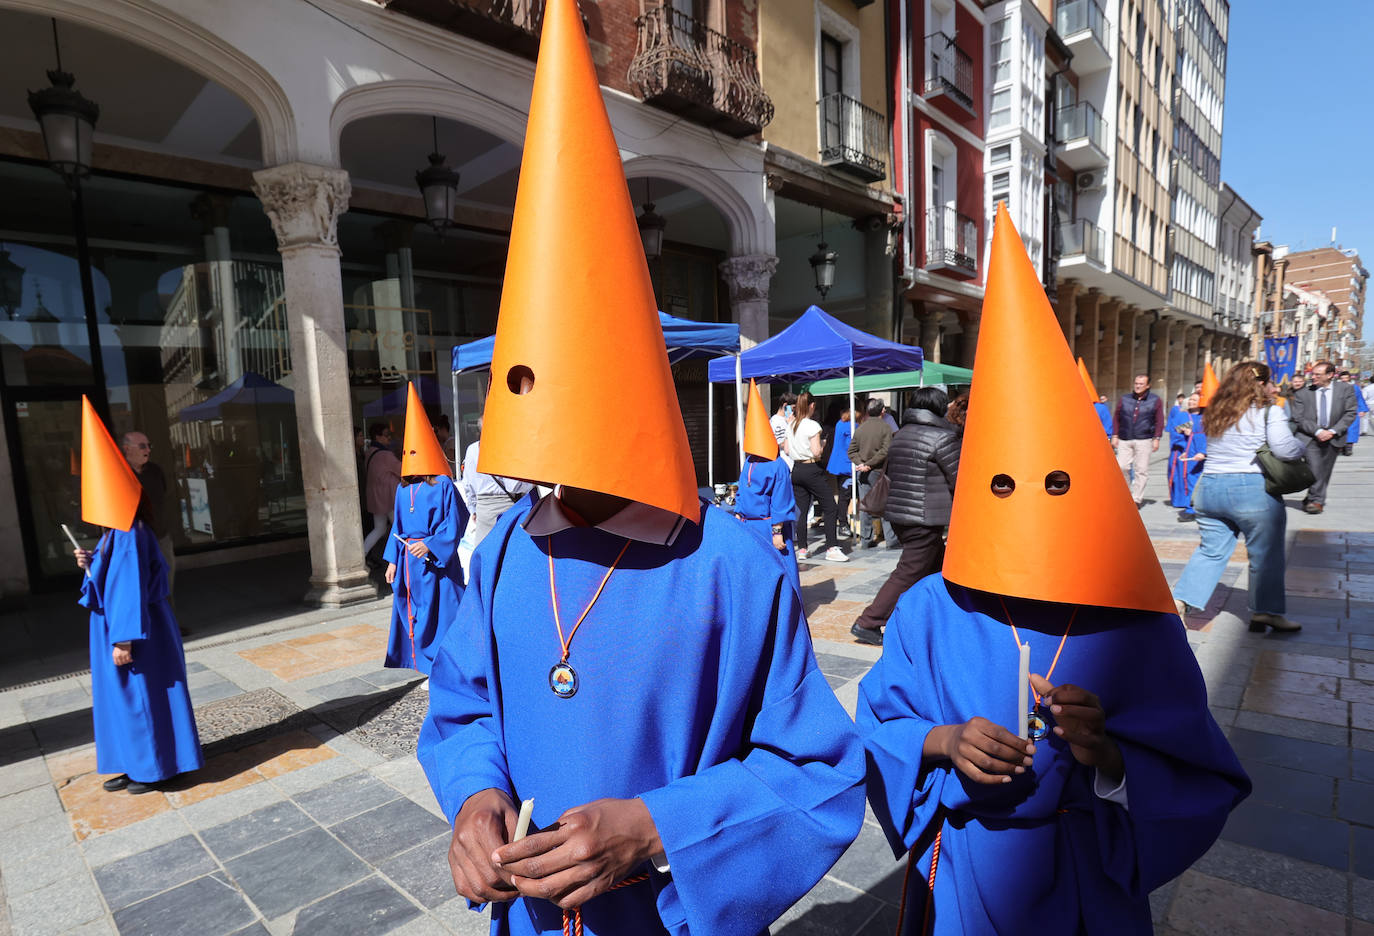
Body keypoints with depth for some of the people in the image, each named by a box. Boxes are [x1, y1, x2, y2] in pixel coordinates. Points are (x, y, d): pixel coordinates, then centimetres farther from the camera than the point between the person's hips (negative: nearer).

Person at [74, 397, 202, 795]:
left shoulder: (127, 536, -20)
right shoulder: (117, 534, 9)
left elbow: (131, 586, -23)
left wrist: (124, 639, -23)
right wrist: (91, 564, 2)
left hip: (134, 632, -10)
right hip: (118, 626, 10)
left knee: (142, 697, 2)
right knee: (122, 697, 17)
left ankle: (156, 768, 16)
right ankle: (137, 765, 29)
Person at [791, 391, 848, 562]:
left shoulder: (791, 425, 7)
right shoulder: (812, 425, -12)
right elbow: (816, 452, -17)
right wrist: (822, 446, 2)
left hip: (796, 469, 7)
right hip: (812, 469, -7)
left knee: (801, 510, 10)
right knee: (829, 508, 1)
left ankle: (801, 549, 12)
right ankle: (831, 548, -2)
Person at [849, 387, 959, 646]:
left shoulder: (899, 435, 13)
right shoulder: (942, 437, -11)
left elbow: (889, 473, 20)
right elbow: (960, 480, -9)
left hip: (898, 515, 9)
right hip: (925, 520, -9)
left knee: (939, 564, 22)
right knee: (908, 574, -2)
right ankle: (868, 623, -1)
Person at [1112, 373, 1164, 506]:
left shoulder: (1155, 401, 6)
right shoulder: (1124, 399, 9)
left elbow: (1159, 421, 6)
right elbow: (1116, 419, 12)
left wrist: (1156, 438, 0)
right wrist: (1115, 436, 7)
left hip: (1144, 441, -1)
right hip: (1124, 440, 1)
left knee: (1141, 470, -2)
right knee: (1122, 467, -7)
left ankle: (1137, 498, 5)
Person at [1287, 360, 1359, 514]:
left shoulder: (1346, 389, 3)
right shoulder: (1302, 393, -3)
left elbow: (1350, 413, 1)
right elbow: (1298, 418, -5)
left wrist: (1333, 431, -12)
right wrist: (1318, 431, -16)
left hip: (1333, 437, 3)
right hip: (1310, 437, -3)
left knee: (1325, 470, 8)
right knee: (1315, 468, -13)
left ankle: (1312, 499, 20)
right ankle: (1316, 500, -4)